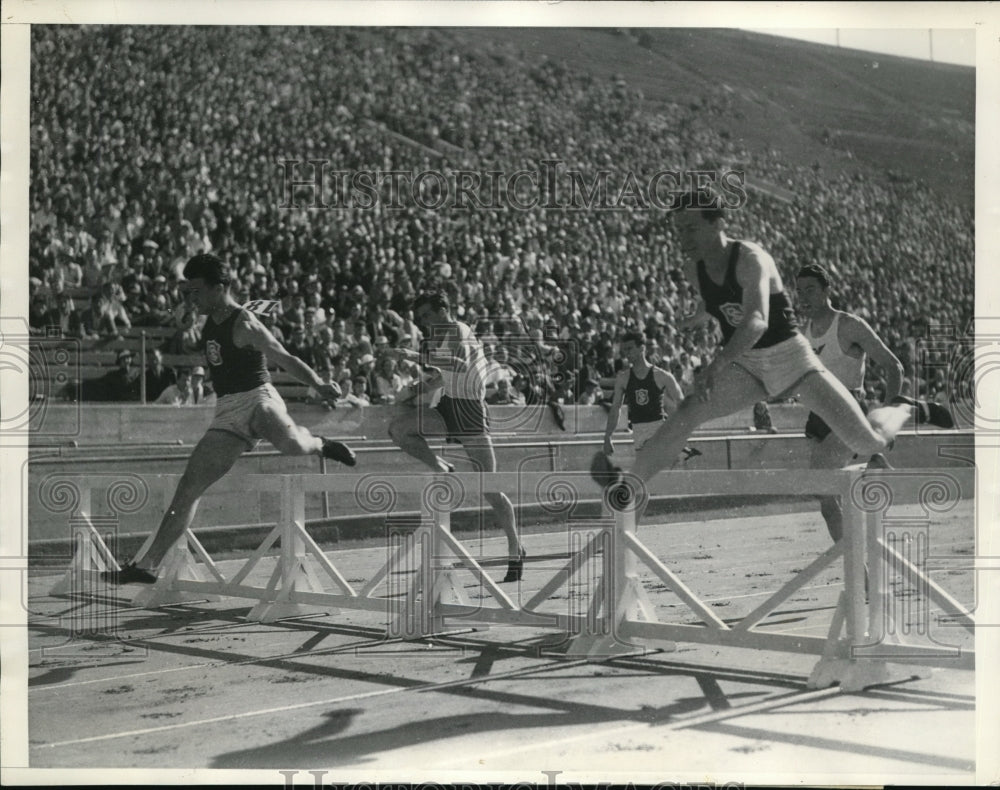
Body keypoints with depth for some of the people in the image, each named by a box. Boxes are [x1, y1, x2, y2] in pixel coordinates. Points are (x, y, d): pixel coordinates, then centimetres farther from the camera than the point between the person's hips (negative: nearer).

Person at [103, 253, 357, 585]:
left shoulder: (244, 324, -11)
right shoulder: (211, 323, 14)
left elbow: (285, 359, -14)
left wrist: (321, 386, -21)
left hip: (257, 399, -7)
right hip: (227, 413, 7)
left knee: (289, 444, -42)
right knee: (189, 486, -1)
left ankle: (319, 445, -5)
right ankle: (146, 566, 0)